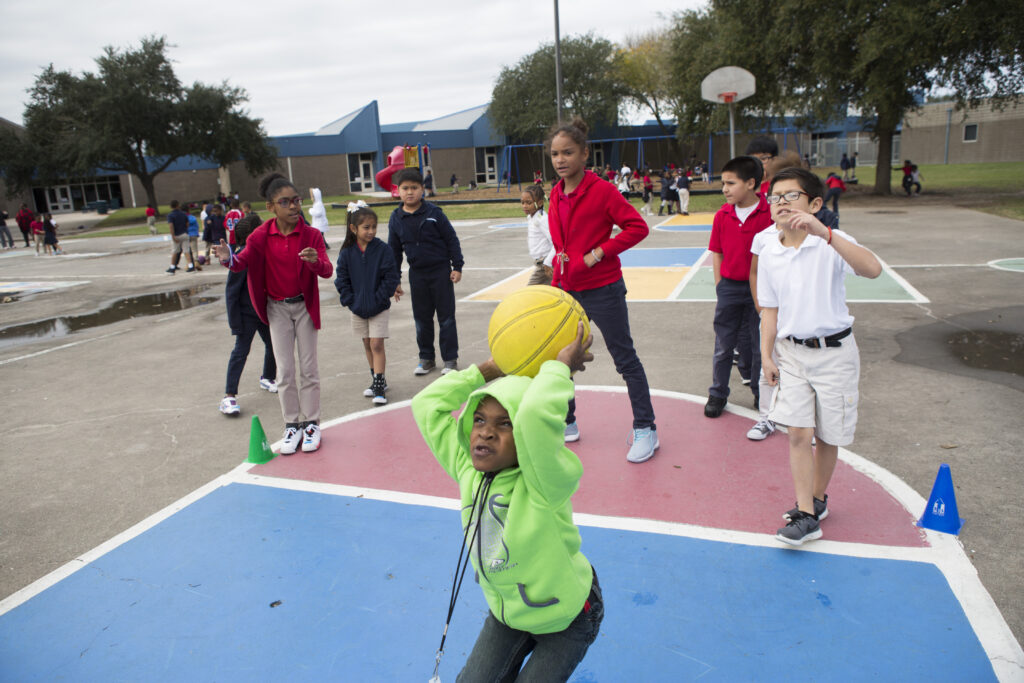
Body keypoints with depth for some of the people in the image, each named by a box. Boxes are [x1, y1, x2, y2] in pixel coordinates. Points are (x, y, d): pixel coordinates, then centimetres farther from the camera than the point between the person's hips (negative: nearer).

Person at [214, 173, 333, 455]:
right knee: (285, 370, 4)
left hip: (304, 306, -1)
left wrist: (315, 262, -44)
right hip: (277, 307, 1)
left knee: (308, 367, 5)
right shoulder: (262, 236, -8)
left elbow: (328, 271, -21)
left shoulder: (311, 235, -12)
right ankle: (292, 426, 15)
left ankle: (312, 423, 17)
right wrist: (229, 258, -37)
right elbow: (243, 261, -14)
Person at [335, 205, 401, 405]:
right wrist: (350, 301, -7)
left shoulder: (382, 250, -11)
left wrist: (378, 300, -14)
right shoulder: (347, 253, -5)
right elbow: (342, 280, 1)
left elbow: (391, 278, -10)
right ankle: (378, 381, 29)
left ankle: (379, 387, -2)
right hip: (358, 309, 4)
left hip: (378, 307, -3)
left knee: (377, 344, -6)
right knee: (367, 345, 14)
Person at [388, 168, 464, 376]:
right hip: (417, 274, 3)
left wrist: (457, 267, -6)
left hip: (440, 270, -3)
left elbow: (451, 239, -3)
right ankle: (426, 358, 25)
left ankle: (450, 358, 14)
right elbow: (394, 250, 9)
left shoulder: (434, 212, -8)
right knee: (421, 318, 11)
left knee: (446, 316, 3)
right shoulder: (396, 218, 1)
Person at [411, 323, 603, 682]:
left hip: (566, 614, -5)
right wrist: (490, 369, -15)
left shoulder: (544, 484, -34)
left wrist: (560, 365, -40)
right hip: (506, 612, 5)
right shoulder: (468, 470, -16)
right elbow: (426, 404, -14)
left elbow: (536, 415, -55)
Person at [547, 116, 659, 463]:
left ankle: (646, 429, 15)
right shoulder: (556, 195, 8)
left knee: (625, 358, 3)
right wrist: (555, 282, 14)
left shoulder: (602, 190, -11)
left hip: (602, 291, -7)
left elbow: (637, 226, -14)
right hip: (567, 291, 7)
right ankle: (565, 423, 30)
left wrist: (599, 252, -19)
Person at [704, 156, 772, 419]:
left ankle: (761, 394, 28)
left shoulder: (770, 214, -11)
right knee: (723, 345, 10)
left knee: (761, 345, 11)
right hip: (729, 287, 2)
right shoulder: (722, 215, 0)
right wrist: (719, 285, 3)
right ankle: (717, 394, 23)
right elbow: (717, 252, 6)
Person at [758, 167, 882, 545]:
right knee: (798, 433, -2)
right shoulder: (769, 253, 0)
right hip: (791, 351, 3)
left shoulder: (831, 244, -13)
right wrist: (766, 356, 6)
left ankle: (818, 498, 33)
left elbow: (872, 269, -33)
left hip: (834, 351, -3)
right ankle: (806, 515, 7)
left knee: (827, 436, 10)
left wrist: (824, 233, -42)